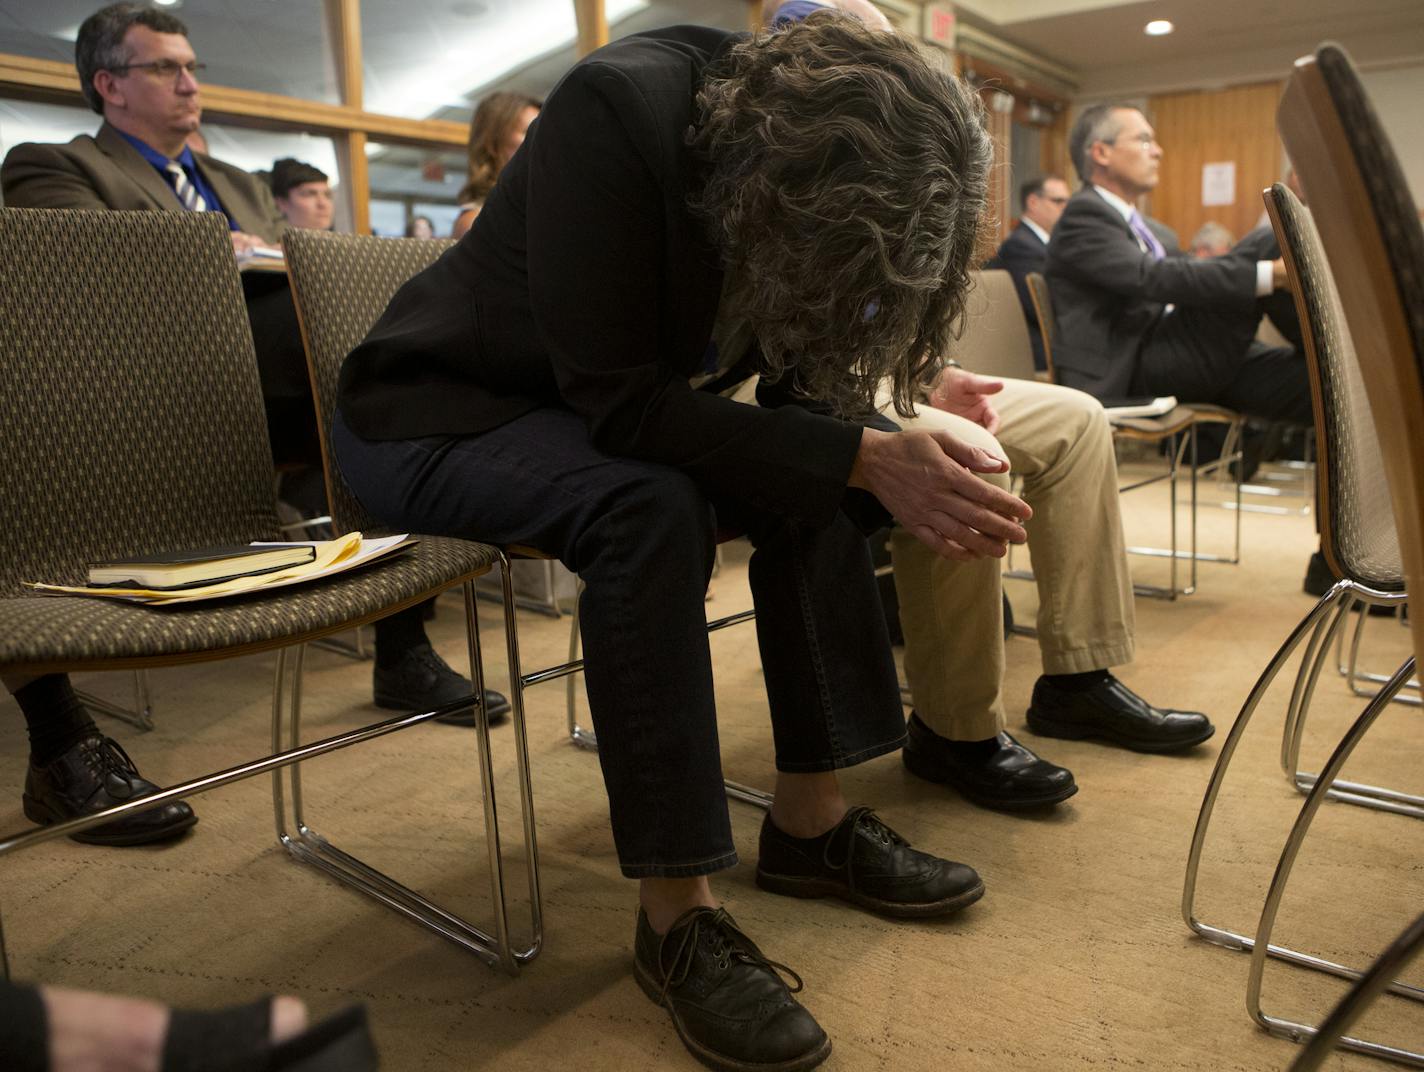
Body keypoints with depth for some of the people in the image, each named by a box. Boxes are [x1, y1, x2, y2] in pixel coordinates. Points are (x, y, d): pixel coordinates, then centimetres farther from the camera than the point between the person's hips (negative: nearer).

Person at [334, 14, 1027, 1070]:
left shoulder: (800, 151, -9)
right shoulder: (618, 110, -29)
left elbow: (802, 392, -5)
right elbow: (619, 399, -32)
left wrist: (910, 466, -25)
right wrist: (865, 458, -33)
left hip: (596, 407, 7)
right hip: (436, 411, -6)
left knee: (809, 482, -11)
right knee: (651, 505, -33)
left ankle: (811, 818, -1)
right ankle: (677, 914, -23)